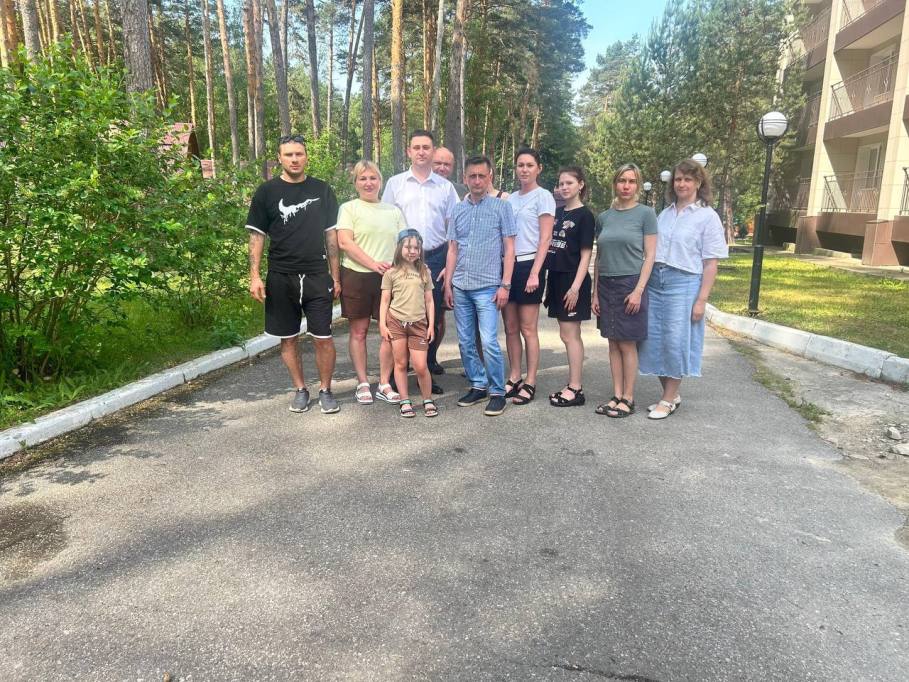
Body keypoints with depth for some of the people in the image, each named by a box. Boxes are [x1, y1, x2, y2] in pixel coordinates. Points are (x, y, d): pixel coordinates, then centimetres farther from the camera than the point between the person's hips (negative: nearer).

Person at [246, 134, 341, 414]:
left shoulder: (321, 190, 6)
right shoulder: (267, 192, 3)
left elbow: (331, 234, 8)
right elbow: (257, 236, 3)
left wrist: (335, 276, 4)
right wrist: (255, 276, -6)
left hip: (317, 277, 0)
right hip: (281, 278, 0)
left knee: (323, 338, -2)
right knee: (289, 338, 8)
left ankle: (325, 390, 14)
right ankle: (300, 390, 23)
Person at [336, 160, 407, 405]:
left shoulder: (393, 211, 14)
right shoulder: (349, 208, 3)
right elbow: (344, 242, -9)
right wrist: (373, 264, -17)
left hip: (389, 278, 3)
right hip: (356, 276, -3)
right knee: (359, 331, 5)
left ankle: (384, 384, 12)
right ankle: (362, 383, 15)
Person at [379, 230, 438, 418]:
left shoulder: (424, 272, 10)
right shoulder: (391, 273, 4)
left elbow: (429, 301, 11)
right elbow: (385, 301, 4)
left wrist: (431, 325, 5)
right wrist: (382, 325, -3)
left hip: (418, 324, 1)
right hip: (396, 322, -1)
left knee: (420, 366, -3)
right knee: (400, 363, 4)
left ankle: (428, 400, 14)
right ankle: (405, 402, 14)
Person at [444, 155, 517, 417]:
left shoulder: (501, 207, 0)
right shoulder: (458, 210, 11)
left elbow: (509, 249, -1)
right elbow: (453, 250, 14)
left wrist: (505, 285, -8)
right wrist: (447, 284, 9)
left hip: (487, 287, -4)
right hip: (460, 287, 5)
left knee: (489, 342, -10)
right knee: (465, 342, 9)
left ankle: (497, 392, 4)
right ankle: (478, 385, 23)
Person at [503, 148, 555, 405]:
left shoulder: (543, 196, -3)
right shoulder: (510, 198, 15)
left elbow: (545, 239, -8)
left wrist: (535, 272, -16)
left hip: (528, 265, -6)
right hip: (508, 264, 6)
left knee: (528, 329, -3)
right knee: (510, 328, 9)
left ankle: (530, 383, 5)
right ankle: (514, 378, 19)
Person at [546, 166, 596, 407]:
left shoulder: (585, 215, -6)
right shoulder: (556, 212, 13)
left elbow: (585, 254, -10)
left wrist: (576, 286, -18)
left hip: (572, 280, -7)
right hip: (556, 277, 7)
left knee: (569, 335, -5)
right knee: (568, 334, 11)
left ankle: (575, 389, 2)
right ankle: (574, 384, 19)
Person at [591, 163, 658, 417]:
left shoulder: (645, 214, -2)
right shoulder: (604, 217, 10)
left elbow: (649, 256, -5)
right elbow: (599, 258, 13)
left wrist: (638, 290, -14)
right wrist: (595, 292, 8)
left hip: (631, 284, -4)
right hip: (606, 285, 4)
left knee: (627, 344, -1)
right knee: (614, 343, 7)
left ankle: (628, 399, 9)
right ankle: (617, 396, 14)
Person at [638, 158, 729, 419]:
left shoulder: (708, 217, -2)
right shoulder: (665, 214, 13)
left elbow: (711, 263, -5)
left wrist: (701, 300, -11)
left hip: (684, 283, -5)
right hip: (655, 281, 5)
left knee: (676, 341, -3)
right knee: (654, 339, 5)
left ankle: (669, 400, 11)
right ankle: (670, 394, 21)